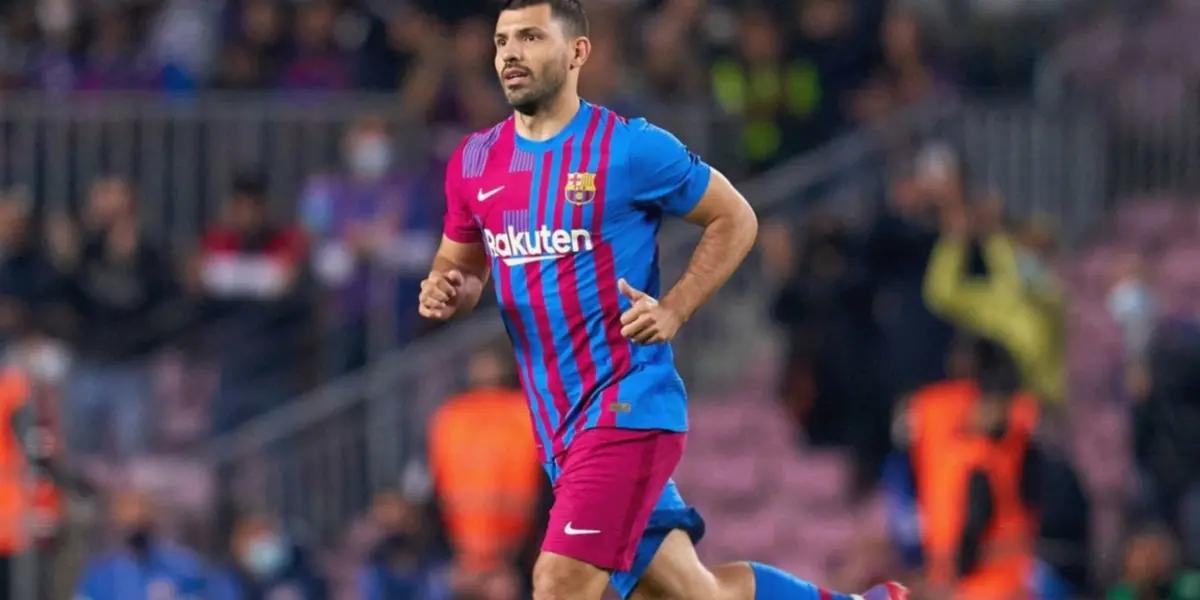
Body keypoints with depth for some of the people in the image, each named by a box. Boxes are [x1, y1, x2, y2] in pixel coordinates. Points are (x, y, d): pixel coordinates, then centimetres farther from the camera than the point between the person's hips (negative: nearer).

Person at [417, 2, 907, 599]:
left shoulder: (630, 148, -9)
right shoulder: (474, 163, 7)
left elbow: (735, 219, 2)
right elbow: (463, 265, 21)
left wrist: (674, 310, -11)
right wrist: (446, 292, -3)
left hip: (629, 406, -7)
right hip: (558, 425, 7)